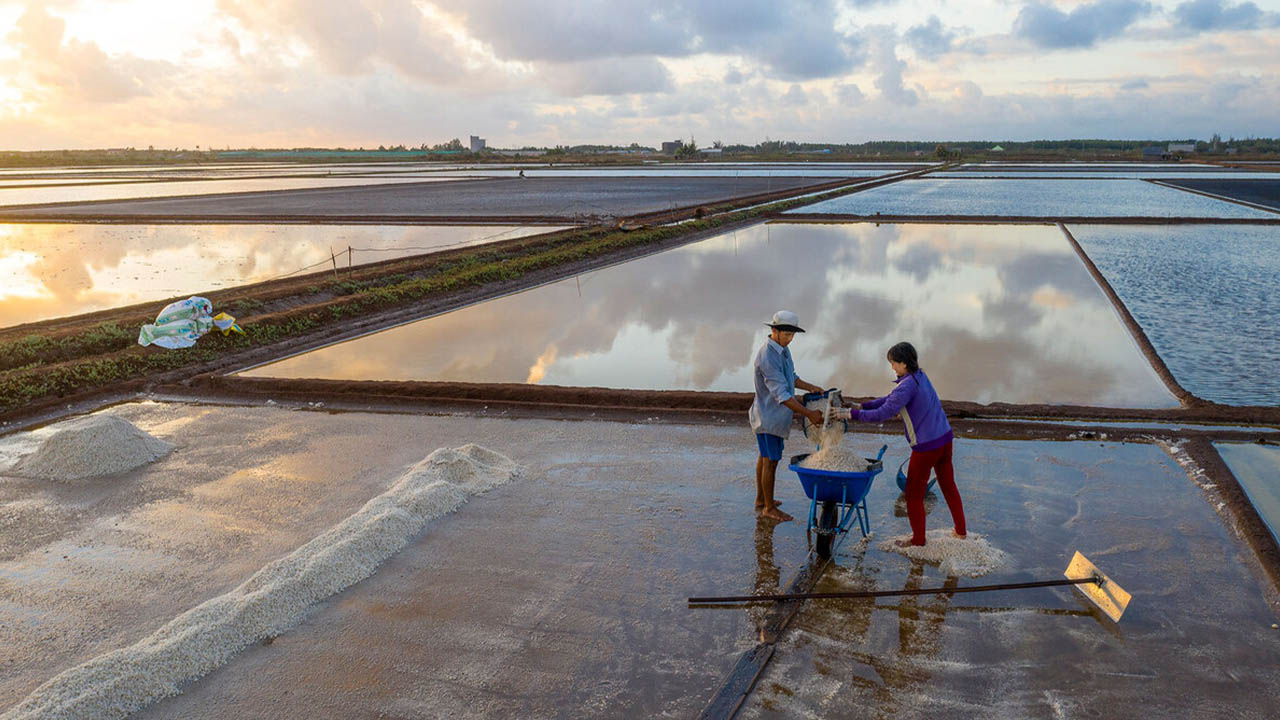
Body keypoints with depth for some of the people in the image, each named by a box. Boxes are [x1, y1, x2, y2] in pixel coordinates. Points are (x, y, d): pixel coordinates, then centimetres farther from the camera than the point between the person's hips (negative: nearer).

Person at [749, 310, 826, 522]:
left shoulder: (782, 349, 4)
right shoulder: (767, 357, -28)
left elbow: (790, 378, 18)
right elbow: (781, 395, -31)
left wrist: (810, 387, 2)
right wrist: (809, 414, -32)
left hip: (772, 415, 10)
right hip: (769, 416, -10)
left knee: (765, 457, 19)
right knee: (771, 461, -1)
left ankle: (760, 500, 33)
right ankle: (769, 508, 10)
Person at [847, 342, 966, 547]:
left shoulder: (908, 386, -20)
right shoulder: (921, 377, 9)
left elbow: (883, 413, -22)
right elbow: (890, 400, 16)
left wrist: (851, 414, -14)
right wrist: (861, 406, 11)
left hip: (926, 446, -9)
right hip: (945, 438, 9)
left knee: (914, 493, 7)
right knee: (949, 485, 22)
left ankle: (918, 540, 17)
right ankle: (960, 531, 34)